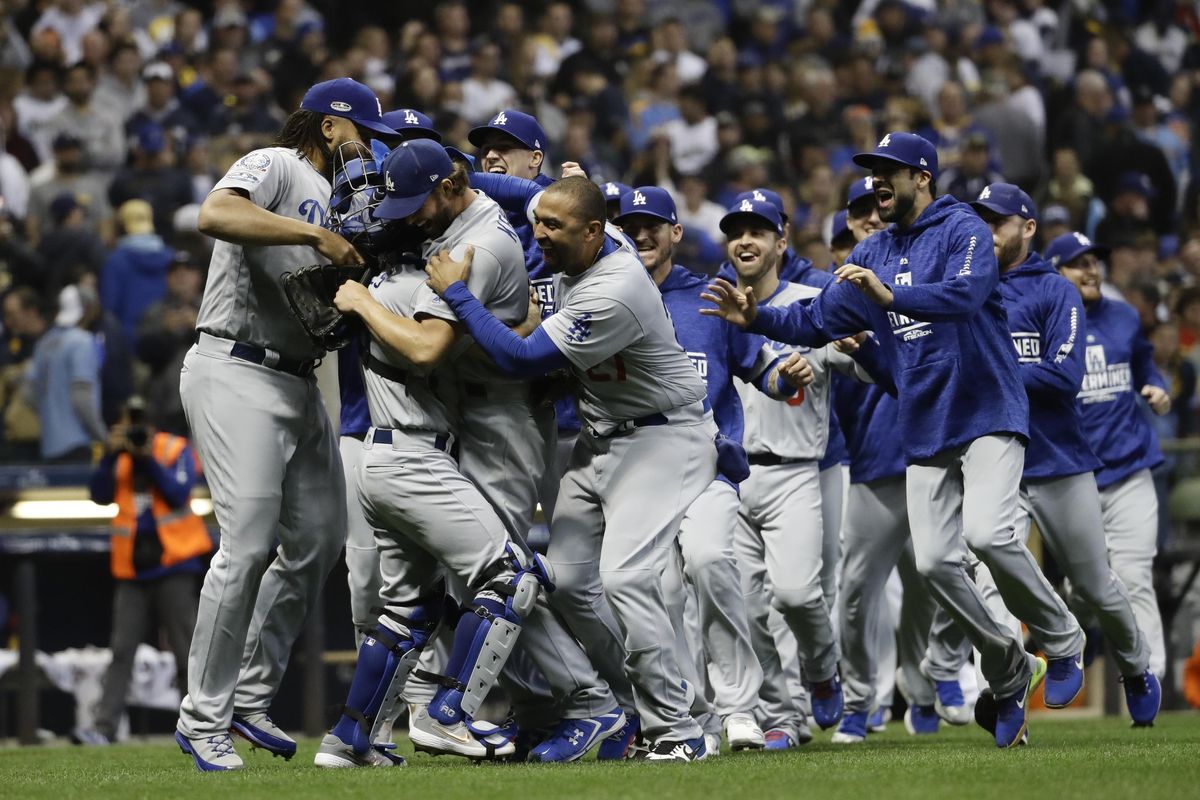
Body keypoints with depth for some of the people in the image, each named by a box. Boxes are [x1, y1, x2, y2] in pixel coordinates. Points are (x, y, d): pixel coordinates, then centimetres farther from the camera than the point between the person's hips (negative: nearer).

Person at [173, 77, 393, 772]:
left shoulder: (336, 203, 24)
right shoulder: (274, 168, -5)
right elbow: (215, 214, -27)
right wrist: (316, 235, -27)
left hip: (299, 386, 10)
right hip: (237, 375, -10)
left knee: (319, 540, 9)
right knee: (249, 544, -14)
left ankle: (249, 697, 20)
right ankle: (204, 720, -8)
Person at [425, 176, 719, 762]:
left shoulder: (614, 295, -30)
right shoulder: (578, 250, -3)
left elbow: (521, 360, -26)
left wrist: (456, 294, -20)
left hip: (662, 439, -10)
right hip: (601, 439, 10)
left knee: (624, 578, -22)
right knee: (568, 581, 5)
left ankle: (676, 732, -15)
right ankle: (635, 707, 17)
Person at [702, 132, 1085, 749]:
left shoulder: (964, 231, -7)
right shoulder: (873, 254, 14)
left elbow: (963, 295, -26)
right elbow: (818, 321, 14)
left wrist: (889, 295, -39)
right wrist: (757, 318, -3)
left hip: (988, 415, -7)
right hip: (926, 431, 7)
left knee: (987, 533, -25)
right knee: (935, 562, -3)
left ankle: (1061, 640, -3)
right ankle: (1011, 676, 13)